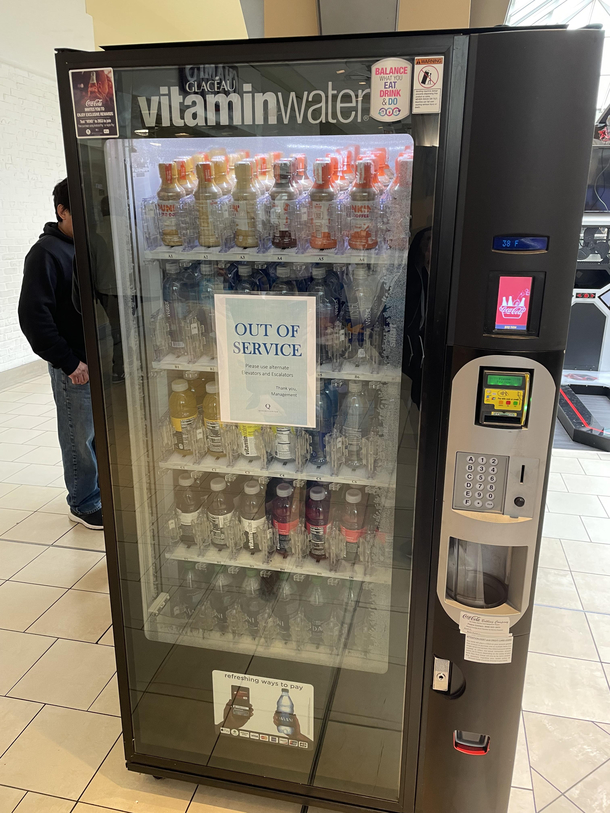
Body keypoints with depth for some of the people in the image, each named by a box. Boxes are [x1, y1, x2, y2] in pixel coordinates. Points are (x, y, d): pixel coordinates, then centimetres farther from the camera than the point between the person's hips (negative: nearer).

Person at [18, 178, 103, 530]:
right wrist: (69, 362, -16)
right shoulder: (46, 253, -12)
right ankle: (85, 504, 21)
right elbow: (34, 316, -16)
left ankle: (104, 488, 33)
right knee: (81, 436, 5)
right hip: (75, 365, -6)